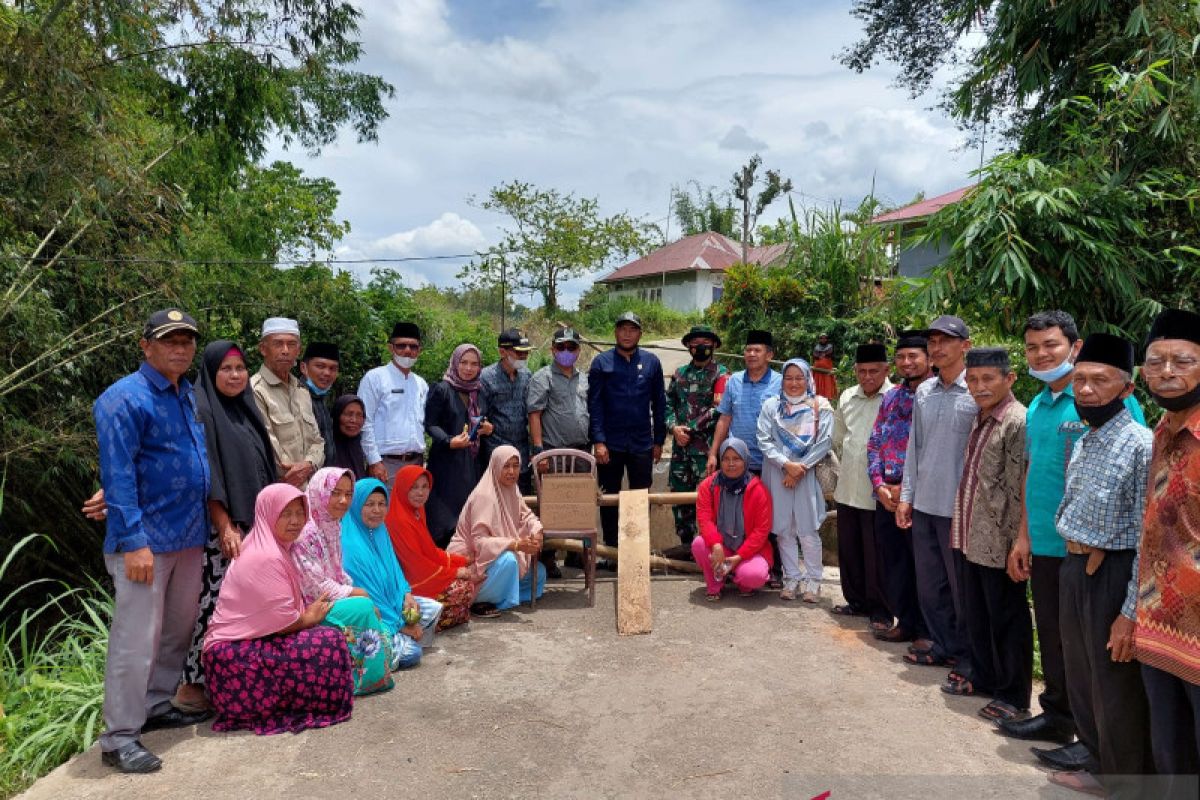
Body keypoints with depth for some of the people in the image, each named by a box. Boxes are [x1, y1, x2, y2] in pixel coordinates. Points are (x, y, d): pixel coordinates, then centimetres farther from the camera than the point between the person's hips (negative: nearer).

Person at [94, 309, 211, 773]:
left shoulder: (188, 395, 11)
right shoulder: (124, 399, -13)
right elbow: (117, 477, -18)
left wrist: (214, 518, 16)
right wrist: (133, 541, -21)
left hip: (189, 537, 8)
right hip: (146, 539, -8)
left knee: (178, 630, 17)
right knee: (136, 640, -3)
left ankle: (157, 706, 32)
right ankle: (119, 738, 8)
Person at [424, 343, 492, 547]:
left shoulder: (479, 392, 15)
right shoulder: (441, 389, -3)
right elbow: (430, 424, -7)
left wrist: (488, 429, 1)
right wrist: (449, 441, -23)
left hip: (474, 463, 5)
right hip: (447, 462, -5)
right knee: (446, 514, -7)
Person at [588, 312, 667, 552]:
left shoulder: (651, 362, 4)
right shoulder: (601, 362, 0)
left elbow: (659, 403, 7)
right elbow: (594, 404, -3)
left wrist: (659, 441, 5)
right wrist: (598, 441, -11)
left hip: (642, 443, 1)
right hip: (610, 444, -1)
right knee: (609, 500, 9)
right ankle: (611, 550, 22)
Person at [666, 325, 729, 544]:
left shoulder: (721, 374, -3)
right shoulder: (680, 373, 14)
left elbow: (718, 410, -13)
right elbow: (667, 403, 11)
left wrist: (690, 429, -13)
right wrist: (674, 427, -7)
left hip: (707, 447, -5)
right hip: (680, 446, 5)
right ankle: (685, 542, 25)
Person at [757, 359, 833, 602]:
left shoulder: (820, 406, 3)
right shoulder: (771, 405, 6)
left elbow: (824, 442, -3)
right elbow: (764, 440, 0)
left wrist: (801, 468, -9)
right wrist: (786, 464, -11)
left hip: (808, 473, -2)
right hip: (777, 473, 2)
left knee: (807, 529, -1)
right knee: (783, 528, 5)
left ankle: (812, 580, 13)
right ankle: (791, 579, 16)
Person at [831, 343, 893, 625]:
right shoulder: (847, 397, 9)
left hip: (878, 492, -6)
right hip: (847, 488, 6)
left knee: (876, 554, 2)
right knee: (848, 548, 15)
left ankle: (880, 610, 17)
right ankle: (856, 600, 31)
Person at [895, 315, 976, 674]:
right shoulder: (923, 392, 8)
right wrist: (906, 496, 11)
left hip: (959, 507, -6)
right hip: (924, 504, 6)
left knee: (961, 586, 7)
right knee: (929, 583, 15)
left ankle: (968, 657, 23)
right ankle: (942, 646, 31)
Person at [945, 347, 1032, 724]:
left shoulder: (1018, 422, -15)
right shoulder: (980, 419, 11)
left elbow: (1018, 491, -18)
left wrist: (1017, 542, -18)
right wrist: (960, 529, 15)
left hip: (999, 543, -8)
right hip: (973, 538, 8)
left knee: (1007, 621, 5)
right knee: (976, 615, 19)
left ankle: (1014, 696, 19)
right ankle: (983, 676, 35)